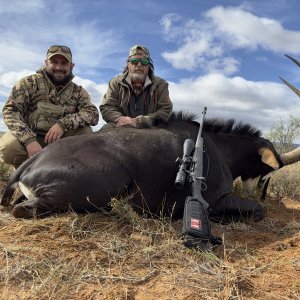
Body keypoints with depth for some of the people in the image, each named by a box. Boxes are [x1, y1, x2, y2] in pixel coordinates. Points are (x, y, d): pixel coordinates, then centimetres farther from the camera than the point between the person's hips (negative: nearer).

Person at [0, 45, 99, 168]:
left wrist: (64, 124, -29)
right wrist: (30, 140, -30)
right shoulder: (29, 83, -4)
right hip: (28, 138, -1)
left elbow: (93, 114, -12)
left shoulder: (79, 92, 2)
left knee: (86, 131, -22)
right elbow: (10, 110, -13)